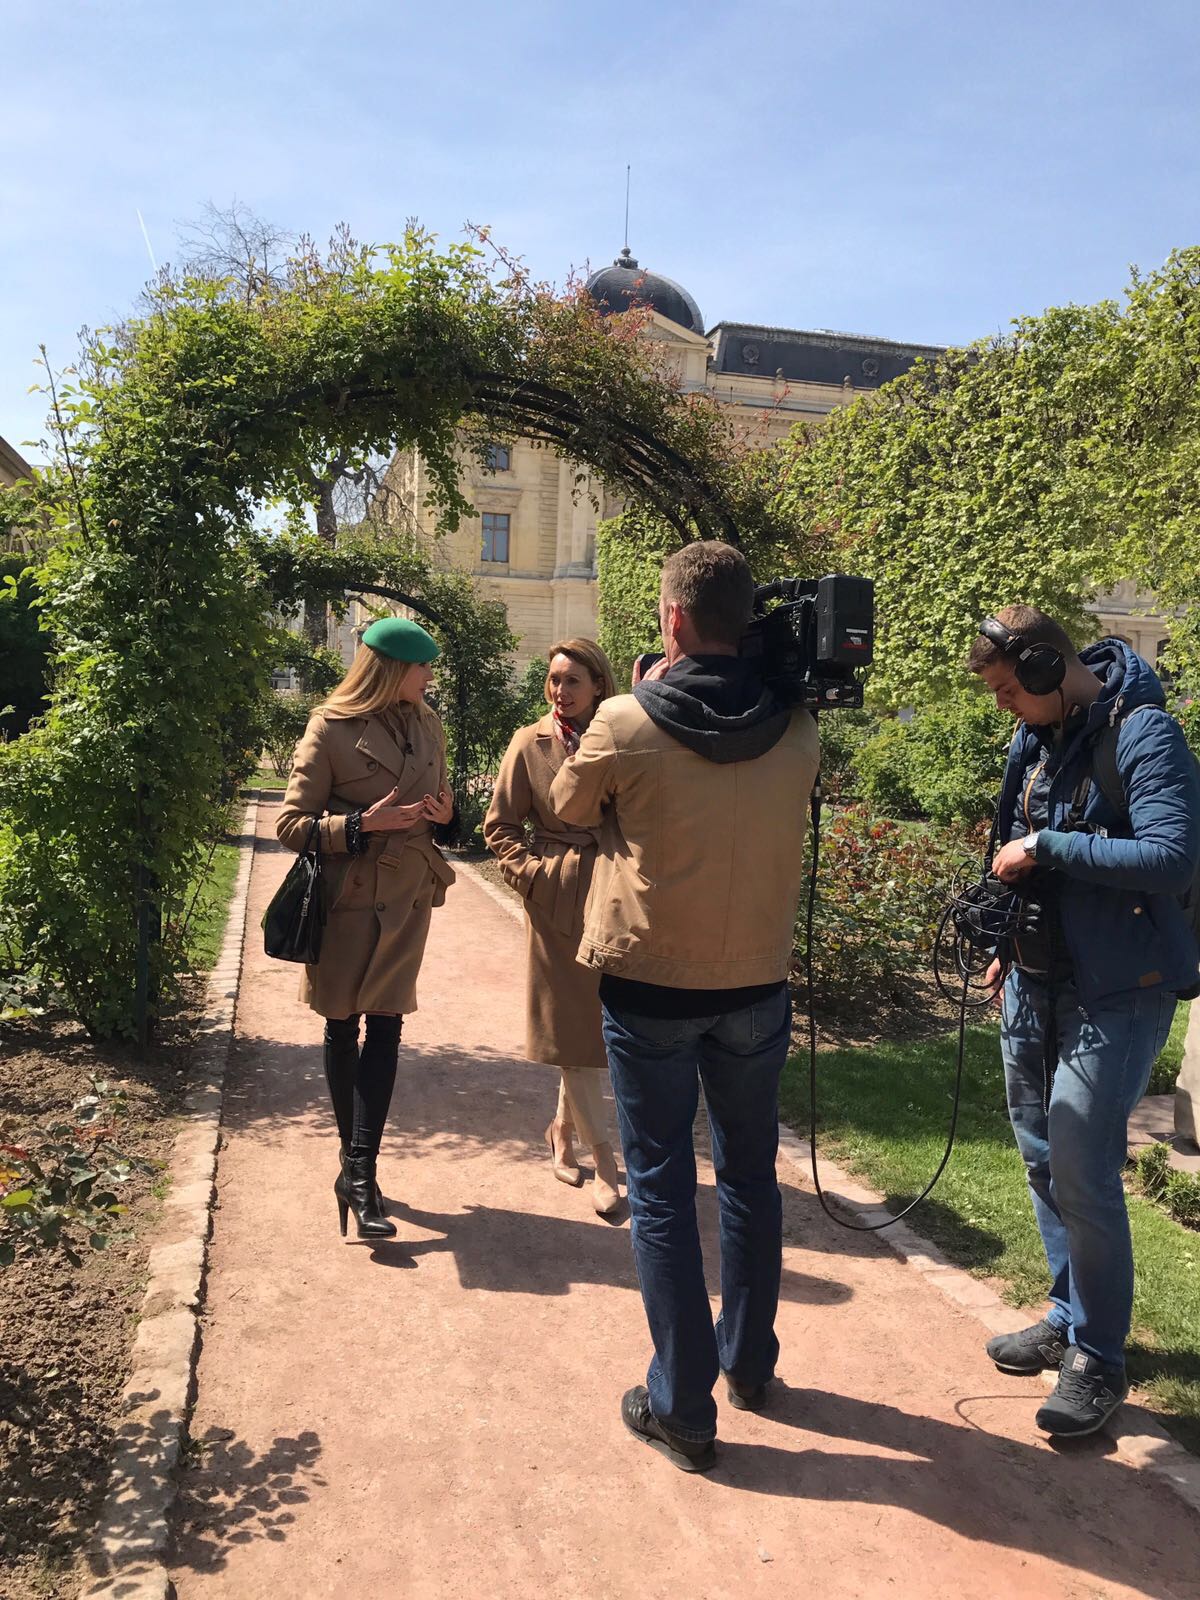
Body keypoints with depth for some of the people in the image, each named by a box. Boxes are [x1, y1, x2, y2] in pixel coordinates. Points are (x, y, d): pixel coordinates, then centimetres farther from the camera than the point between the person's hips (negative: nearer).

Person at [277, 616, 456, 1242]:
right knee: (342, 1030, 8)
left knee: (385, 1028, -1)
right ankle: (357, 1169, 24)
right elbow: (291, 825, -10)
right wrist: (362, 824, -22)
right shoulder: (330, 729, -9)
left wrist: (441, 812, -3)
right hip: (347, 898, -4)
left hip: (406, 897, 4)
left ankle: (358, 1172, 4)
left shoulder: (427, 726, 7)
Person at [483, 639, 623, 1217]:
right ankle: (604, 1160, 11)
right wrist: (533, 874, -9)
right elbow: (500, 826, 3)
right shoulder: (531, 744, 0)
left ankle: (563, 1127, 35)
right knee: (572, 1026, 2)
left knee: (598, 1023, 11)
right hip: (560, 899, -2)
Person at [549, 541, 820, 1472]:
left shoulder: (627, 724, -15)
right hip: (757, 984, 4)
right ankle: (750, 1364, 36)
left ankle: (682, 1407, 17)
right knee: (750, 1176, 20)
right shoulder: (796, 732, -5)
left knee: (662, 1188, 9)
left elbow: (569, 809, 3)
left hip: (650, 983, -3)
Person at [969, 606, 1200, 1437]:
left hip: (1115, 991, -8)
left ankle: (1098, 1359, 14)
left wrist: (1045, 846, -24)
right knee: (1043, 1157, 16)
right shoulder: (1035, 737, 7)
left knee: (1081, 1172, -5)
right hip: (1038, 980, 8)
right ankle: (1070, 1317, 34)